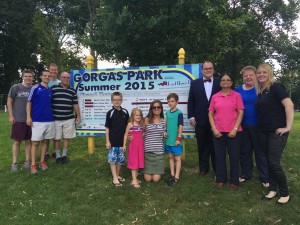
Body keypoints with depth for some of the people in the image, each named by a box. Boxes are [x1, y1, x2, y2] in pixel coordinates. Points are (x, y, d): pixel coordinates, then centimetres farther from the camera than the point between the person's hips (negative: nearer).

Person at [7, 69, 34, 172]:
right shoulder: (15, 87, -2)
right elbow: (9, 102, 1)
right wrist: (11, 116, -5)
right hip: (18, 119, -2)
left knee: (29, 141, 8)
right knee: (17, 141, 4)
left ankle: (27, 161, 19)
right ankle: (14, 163, 14)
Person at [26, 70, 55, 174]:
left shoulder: (50, 90, 11)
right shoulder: (35, 88, -1)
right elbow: (29, 102, -1)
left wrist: (54, 115, 11)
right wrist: (28, 116, -10)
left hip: (50, 120, 4)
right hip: (37, 120, -4)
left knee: (45, 141, 10)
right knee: (35, 142, -1)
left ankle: (42, 162, 20)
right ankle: (33, 164, 6)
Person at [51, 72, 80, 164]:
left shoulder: (72, 91, 8)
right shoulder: (53, 88, 0)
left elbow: (75, 104, 11)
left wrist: (78, 116, 8)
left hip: (69, 119, 2)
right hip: (56, 119, -2)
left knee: (67, 137, 8)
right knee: (56, 138, 5)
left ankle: (64, 155, 22)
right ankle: (58, 156, 20)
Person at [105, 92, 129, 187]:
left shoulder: (125, 112, 3)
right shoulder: (110, 113, -5)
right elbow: (107, 128, -3)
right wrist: (107, 141, -6)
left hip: (122, 140, 3)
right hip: (113, 141, -3)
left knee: (120, 159, 12)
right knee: (112, 159, 1)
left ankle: (117, 175, 29)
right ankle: (115, 178, 9)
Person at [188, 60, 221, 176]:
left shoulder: (220, 83, 1)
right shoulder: (195, 83, 5)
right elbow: (191, 101, 4)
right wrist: (191, 117, -2)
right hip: (200, 121, 1)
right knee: (202, 146, 10)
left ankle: (217, 168, 26)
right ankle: (203, 168, 24)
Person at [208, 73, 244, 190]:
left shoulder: (237, 95, 1)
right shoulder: (215, 97, 6)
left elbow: (240, 113, -2)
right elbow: (210, 114, 6)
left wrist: (235, 129, -10)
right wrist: (214, 129, -4)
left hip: (233, 131, -1)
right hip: (218, 132, 2)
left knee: (234, 156, 6)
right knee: (219, 155, 9)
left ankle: (234, 181, 20)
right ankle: (220, 179, 23)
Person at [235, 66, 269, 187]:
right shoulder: (237, 90, 6)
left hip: (258, 126, -3)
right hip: (242, 126, 4)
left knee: (260, 151, 6)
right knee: (244, 151, 13)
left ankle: (265, 177, 19)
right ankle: (245, 174, 29)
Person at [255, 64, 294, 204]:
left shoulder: (276, 87, -11)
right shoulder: (260, 92, 11)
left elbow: (289, 105, -20)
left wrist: (288, 127, -19)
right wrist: (262, 126, 12)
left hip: (277, 132, -7)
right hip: (264, 132, 7)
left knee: (274, 162, -6)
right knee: (269, 161, 11)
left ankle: (285, 193, 12)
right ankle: (273, 189, 25)